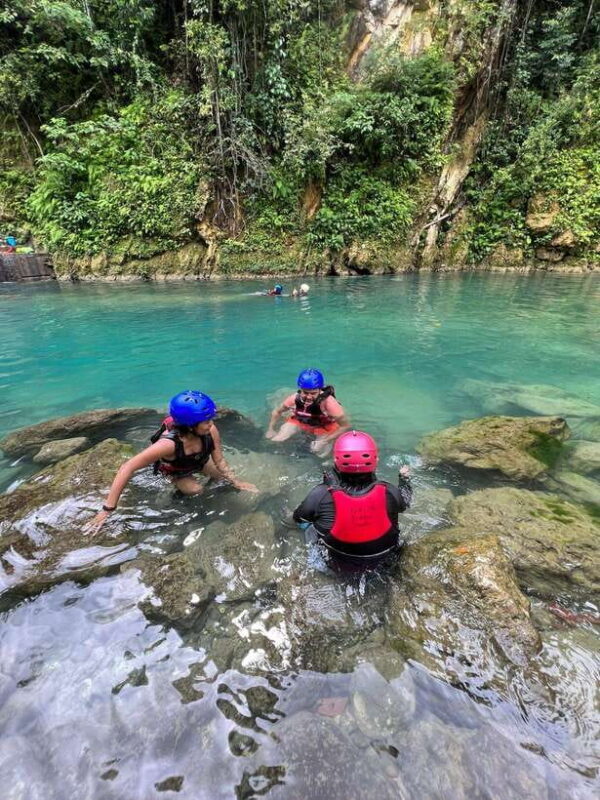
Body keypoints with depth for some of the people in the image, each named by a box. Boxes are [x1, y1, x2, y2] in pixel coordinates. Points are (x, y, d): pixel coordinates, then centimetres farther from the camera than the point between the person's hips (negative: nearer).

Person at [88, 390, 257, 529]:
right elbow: (127, 468, -45)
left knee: (223, 477, 7)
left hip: (200, 460, 3)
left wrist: (236, 483, -18)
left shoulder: (210, 430, -39)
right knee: (195, 489, -17)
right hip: (173, 469, -3)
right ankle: (177, 483, 15)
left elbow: (220, 461, -22)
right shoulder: (168, 443, -49)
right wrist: (108, 508, -43)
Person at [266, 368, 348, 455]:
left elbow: (344, 426, -29)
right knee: (276, 439, -11)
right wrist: (271, 429, -14)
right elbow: (277, 412, -7)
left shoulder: (328, 402, -41)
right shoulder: (295, 398, -30)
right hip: (300, 421, 2)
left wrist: (324, 442, -29)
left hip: (324, 427, -2)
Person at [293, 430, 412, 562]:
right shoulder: (389, 492, -28)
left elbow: (298, 517, -12)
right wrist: (404, 477, 17)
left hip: (337, 556, -1)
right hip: (382, 555, 1)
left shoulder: (320, 495, -32)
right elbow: (405, 500, -3)